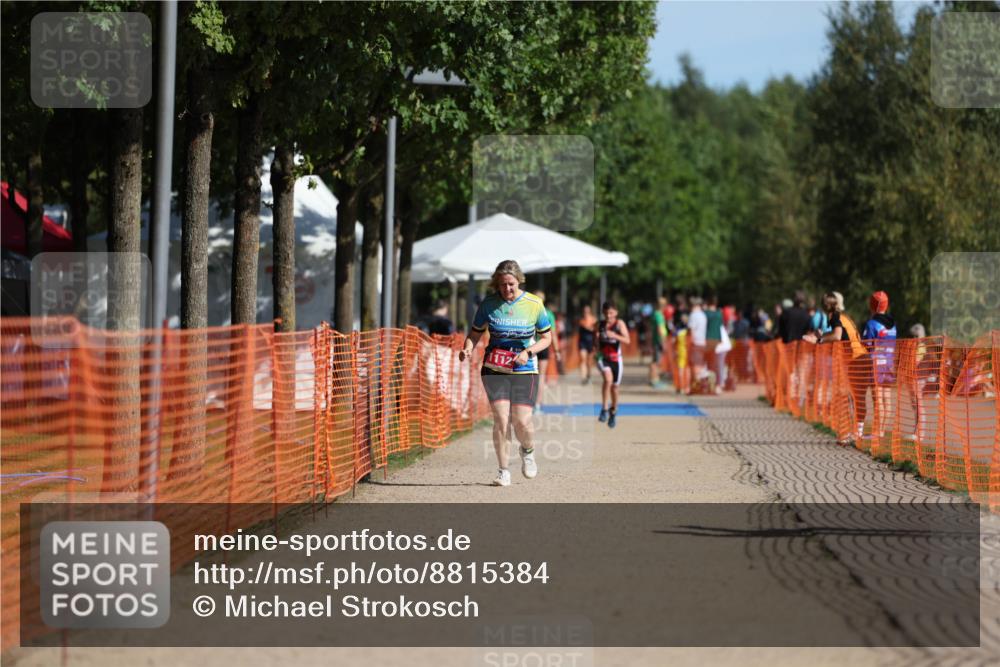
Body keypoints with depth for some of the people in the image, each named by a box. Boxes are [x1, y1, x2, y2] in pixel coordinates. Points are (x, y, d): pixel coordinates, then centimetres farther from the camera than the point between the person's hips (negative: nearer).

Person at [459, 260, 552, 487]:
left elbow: (546, 338, 5)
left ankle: (527, 451, 27)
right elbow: (475, 333, 7)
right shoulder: (488, 304, -2)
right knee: (501, 419, -14)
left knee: (521, 422, -9)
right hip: (494, 370, 0)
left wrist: (528, 352, -12)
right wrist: (467, 349, -14)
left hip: (525, 371, 0)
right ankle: (503, 471, 0)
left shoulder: (534, 304, -4)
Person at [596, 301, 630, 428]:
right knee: (608, 379, -28)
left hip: (616, 358, 0)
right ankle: (604, 409, -21)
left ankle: (613, 412, 34)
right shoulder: (600, 324, 2)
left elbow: (627, 340, -17)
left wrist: (615, 336, -31)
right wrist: (597, 337, -6)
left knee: (614, 386, 11)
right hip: (603, 357, 0)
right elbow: (596, 341, 17)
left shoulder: (619, 324, -5)